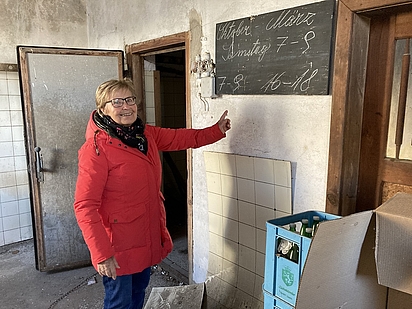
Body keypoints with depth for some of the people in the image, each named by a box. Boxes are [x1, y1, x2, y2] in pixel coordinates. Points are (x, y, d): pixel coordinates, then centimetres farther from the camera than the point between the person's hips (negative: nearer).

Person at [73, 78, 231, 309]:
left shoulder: (145, 135, 1)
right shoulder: (96, 148, -20)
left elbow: (181, 138, 14)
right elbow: (85, 206, -22)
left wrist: (217, 130, 6)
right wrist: (101, 254, -24)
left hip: (149, 236, 7)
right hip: (119, 245, -7)